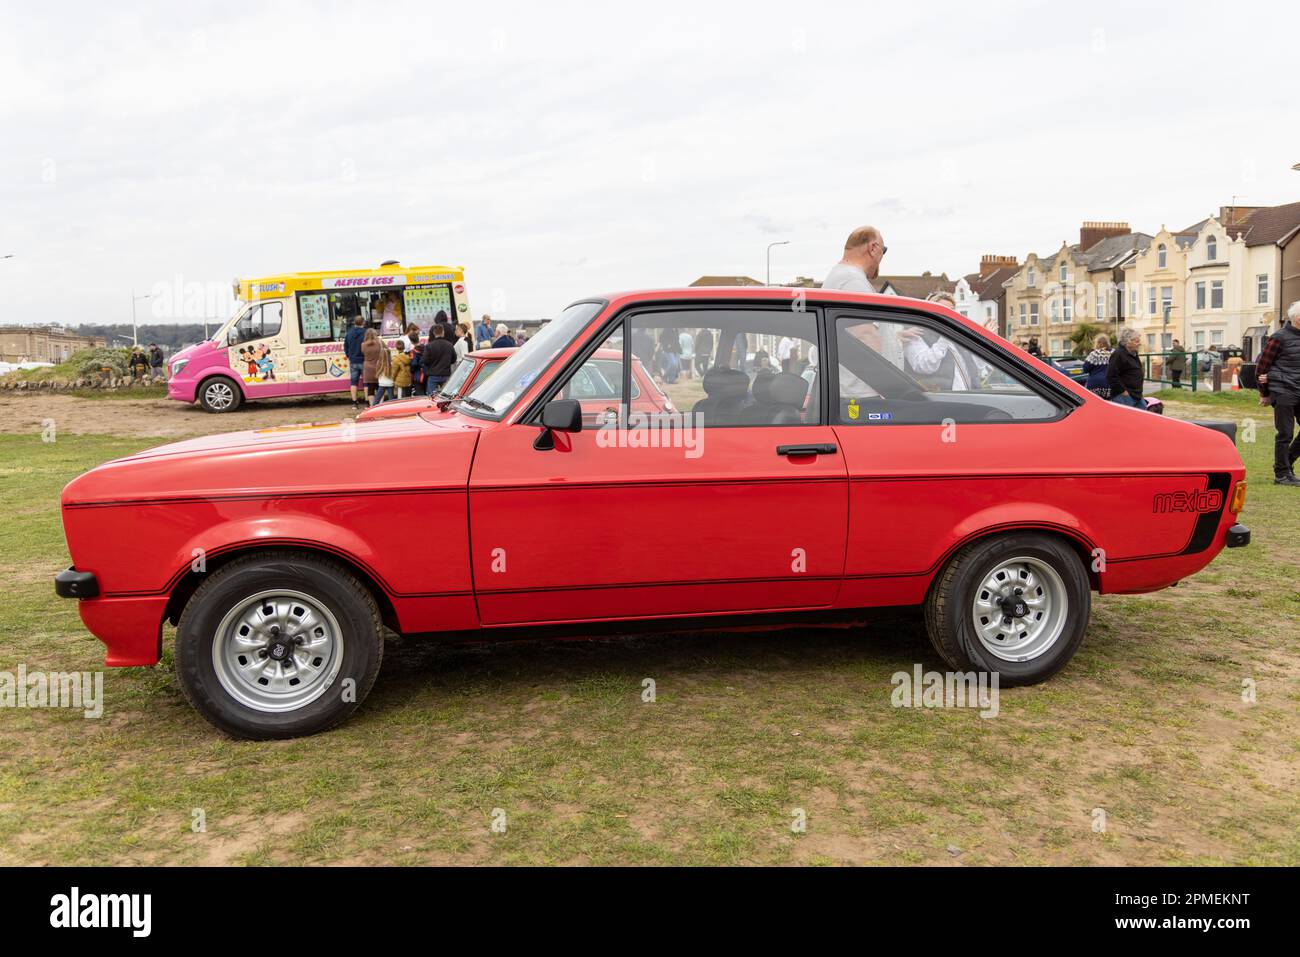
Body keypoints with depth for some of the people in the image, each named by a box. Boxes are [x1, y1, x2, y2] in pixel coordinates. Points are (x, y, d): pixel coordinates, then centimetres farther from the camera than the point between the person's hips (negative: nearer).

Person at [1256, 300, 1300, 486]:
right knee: (1285, 434, -2)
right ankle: (1282, 474, 7)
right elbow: (1262, 366, -4)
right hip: (1283, 392, -6)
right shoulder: (1279, 338, -7)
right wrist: (1264, 394, 1)